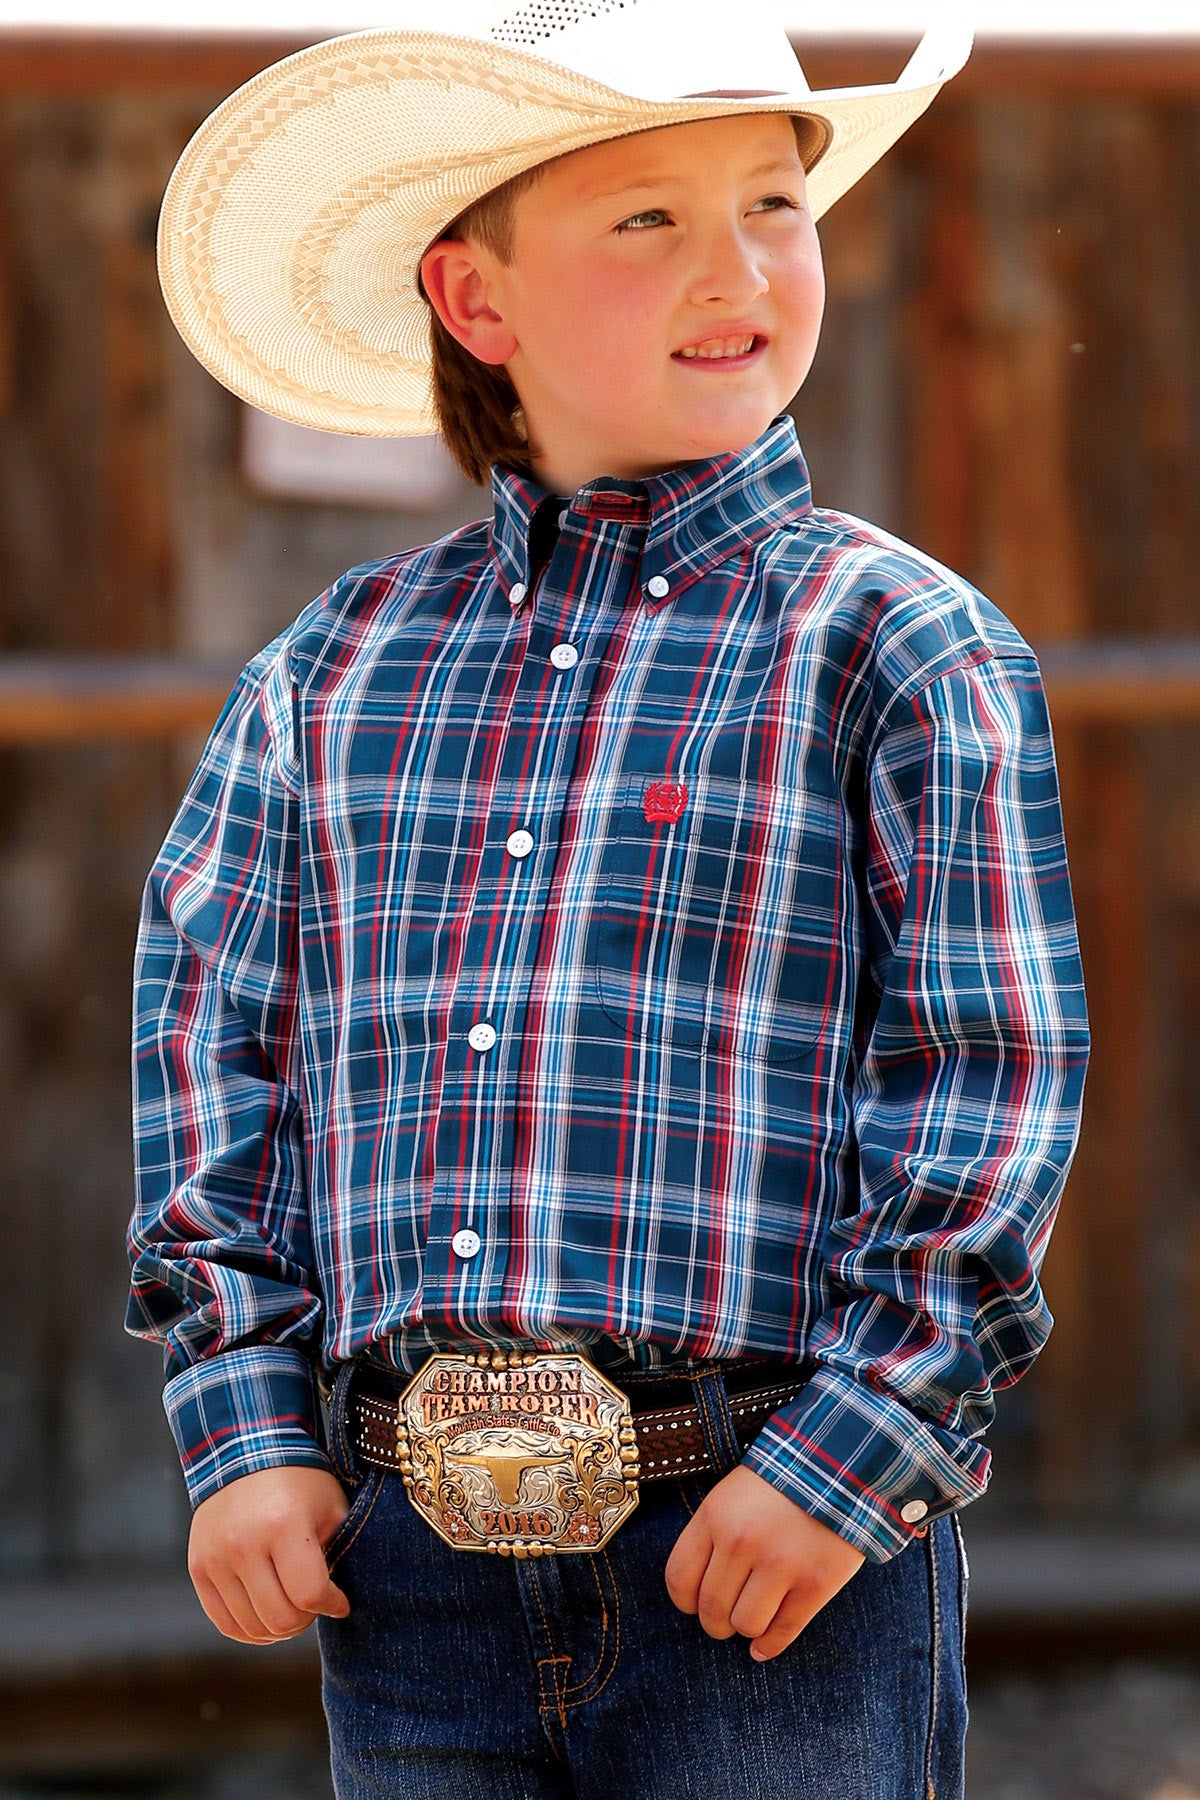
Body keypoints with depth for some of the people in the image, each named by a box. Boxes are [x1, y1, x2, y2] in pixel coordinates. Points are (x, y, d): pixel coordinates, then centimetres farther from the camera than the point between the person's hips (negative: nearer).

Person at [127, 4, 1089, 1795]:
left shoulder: (901, 649, -1)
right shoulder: (337, 668, 10)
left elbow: (997, 1072, -5)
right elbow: (207, 1024, 13)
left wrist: (850, 1460, -12)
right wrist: (246, 1427, 3)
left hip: (787, 1570, -3)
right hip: (412, 1555, 4)